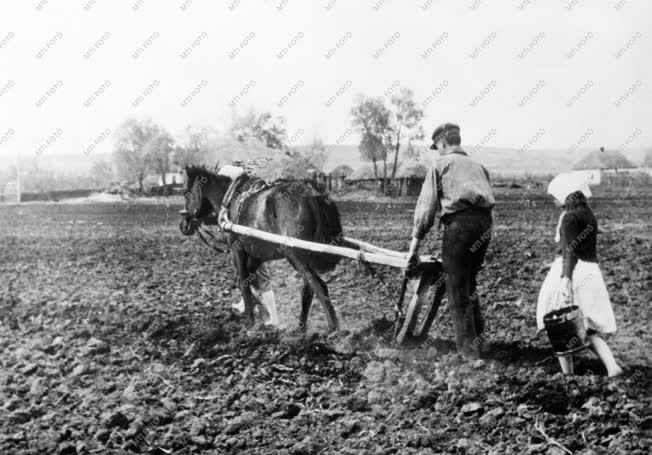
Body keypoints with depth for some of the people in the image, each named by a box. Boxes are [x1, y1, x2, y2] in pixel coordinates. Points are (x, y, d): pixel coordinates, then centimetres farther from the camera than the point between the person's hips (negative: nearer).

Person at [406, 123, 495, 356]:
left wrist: (415, 244, 3)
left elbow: (426, 206, 3)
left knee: (457, 287, 0)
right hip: (485, 222, 6)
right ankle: (477, 335, 23)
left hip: (459, 221, -6)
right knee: (468, 282, 21)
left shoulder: (441, 164, 9)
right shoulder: (477, 166, 26)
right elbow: (486, 196, 20)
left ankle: (468, 348, 0)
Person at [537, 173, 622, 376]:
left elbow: (570, 251, -19)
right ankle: (613, 368, -2)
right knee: (588, 329, 12)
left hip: (573, 272, -8)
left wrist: (565, 279, -25)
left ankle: (567, 374, 5)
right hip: (591, 273, 8)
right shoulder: (589, 214, 14)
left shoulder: (570, 217, -11)